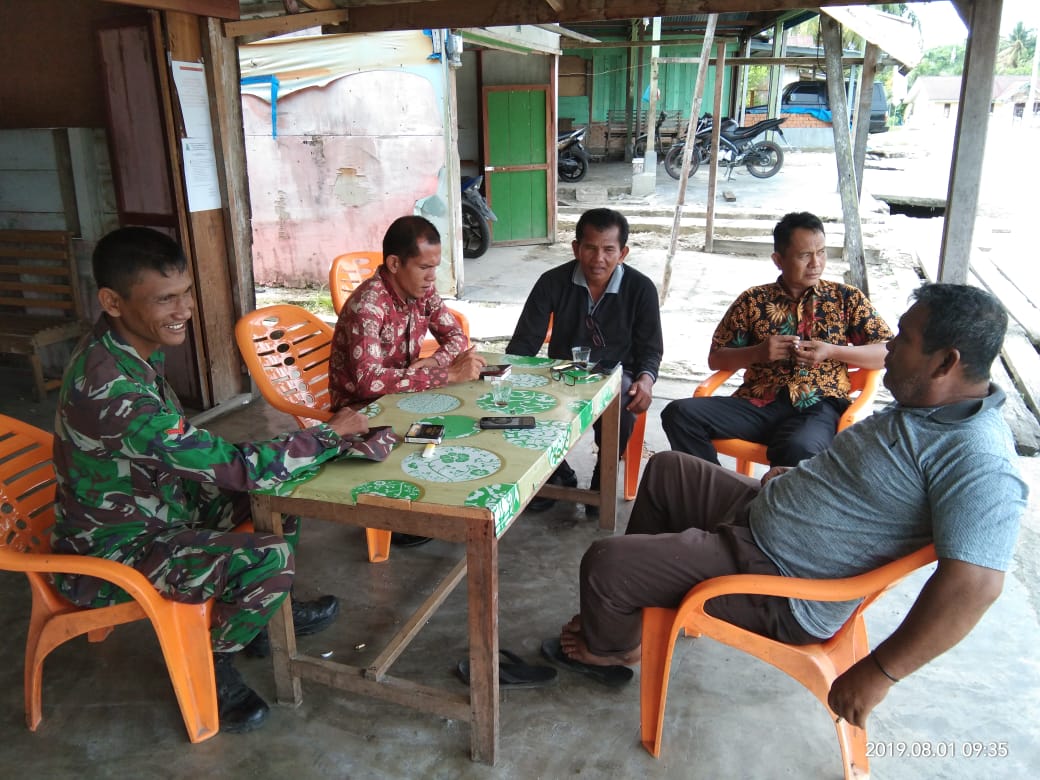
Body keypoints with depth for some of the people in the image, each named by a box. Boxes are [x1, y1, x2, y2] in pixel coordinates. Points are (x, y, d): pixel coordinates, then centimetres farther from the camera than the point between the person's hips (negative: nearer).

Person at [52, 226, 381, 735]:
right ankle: (210, 666, 4)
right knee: (270, 559, -25)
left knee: (283, 487, 8)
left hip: (156, 503, 9)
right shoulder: (109, 387, -34)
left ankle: (265, 613, 27)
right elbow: (238, 466, -32)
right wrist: (330, 433, -20)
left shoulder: (128, 348, -4)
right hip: (113, 550, -9)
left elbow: (191, 453, 7)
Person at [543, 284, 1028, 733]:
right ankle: (635, 595, 36)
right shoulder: (922, 405, 3)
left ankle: (611, 648, 23)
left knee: (604, 563, -12)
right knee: (666, 469, 23)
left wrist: (877, 673, -32)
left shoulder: (978, 462, -28)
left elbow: (974, 584, -36)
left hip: (783, 591, -10)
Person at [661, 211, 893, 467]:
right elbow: (716, 359, 14)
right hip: (758, 402, 2)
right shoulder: (753, 300, 13)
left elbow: (888, 353, 8)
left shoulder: (846, 298, 13)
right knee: (679, 413, -23)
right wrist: (758, 352, -5)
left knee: (799, 449, -40)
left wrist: (831, 352, -7)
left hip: (817, 407, -2)